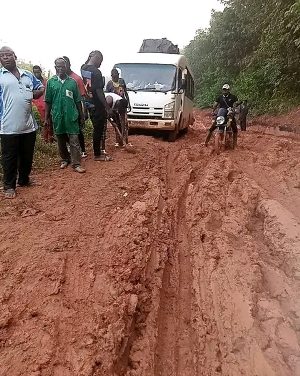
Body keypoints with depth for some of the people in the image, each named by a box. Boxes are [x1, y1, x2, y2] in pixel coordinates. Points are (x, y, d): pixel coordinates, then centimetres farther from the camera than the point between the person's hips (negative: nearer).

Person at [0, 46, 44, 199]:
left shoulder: (28, 75, 14)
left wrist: (33, 94, 2)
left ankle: (24, 179, 34)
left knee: (27, 156, 15)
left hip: (29, 125, 5)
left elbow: (41, 88, 24)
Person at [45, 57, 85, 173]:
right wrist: (47, 117, 2)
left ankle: (76, 164, -1)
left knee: (74, 141, -4)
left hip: (71, 116, -1)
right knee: (61, 140, 11)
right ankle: (65, 159, 29)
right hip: (57, 116, 1)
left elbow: (78, 101, 9)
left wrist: (81, 116, 8)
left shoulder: (72, 82, 6)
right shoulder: (51, 82, 5)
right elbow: (48, 101, 6)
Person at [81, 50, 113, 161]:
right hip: (97, 105, -9)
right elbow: (99, 92, -23)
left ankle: (99, 150, 28)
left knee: (98, 128, 19)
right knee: (98, 129, 1)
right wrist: (107, 108, -20)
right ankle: (97, 154, 10)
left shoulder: (83, 68, 4)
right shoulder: (96, 72, -19)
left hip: (89, 104, 9)